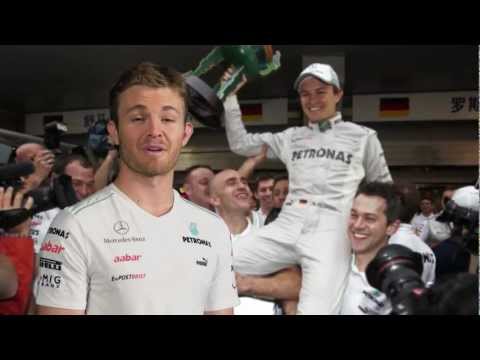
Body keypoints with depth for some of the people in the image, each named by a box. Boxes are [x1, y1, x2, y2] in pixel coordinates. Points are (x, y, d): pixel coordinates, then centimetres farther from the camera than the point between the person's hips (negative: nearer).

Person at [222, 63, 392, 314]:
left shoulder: (362, 136, 13)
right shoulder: (291, 137, 19)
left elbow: (384, 187, 18)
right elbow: (240, 144, 17)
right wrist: (230, 96, 13)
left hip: (332, 227, -3)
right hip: (287, 224, 3)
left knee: (315, 311, -23)